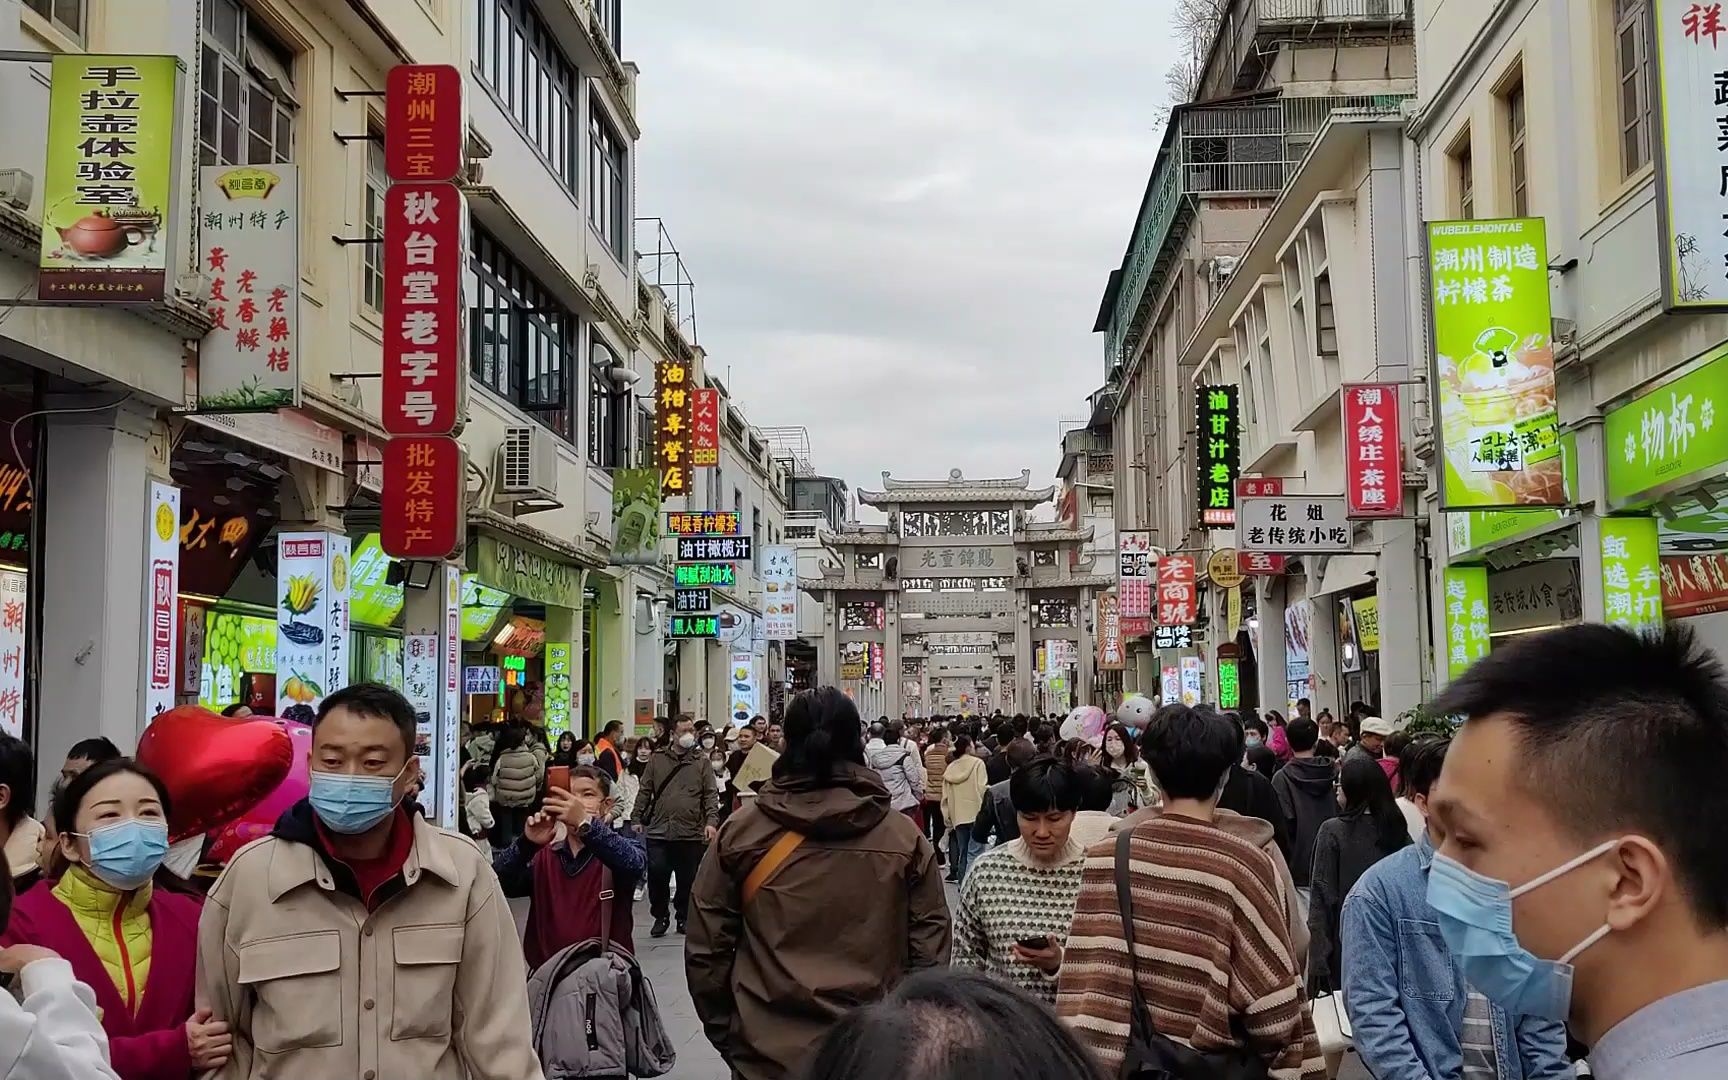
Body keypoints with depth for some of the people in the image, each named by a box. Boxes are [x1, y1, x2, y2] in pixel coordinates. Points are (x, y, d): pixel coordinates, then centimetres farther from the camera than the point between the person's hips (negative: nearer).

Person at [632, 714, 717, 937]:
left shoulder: (701, 762, 6)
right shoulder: (657, 760, 9)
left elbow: (711, 795, 2)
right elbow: (645, 792, 10)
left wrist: (711, 821, -11)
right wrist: (636, 819, 2)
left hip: (691, 834, 0)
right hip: (659, 832, 0)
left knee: (688, 880, 5)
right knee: (656, 875, -4)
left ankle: (684, 917, 22)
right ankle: (660, 917, 14)